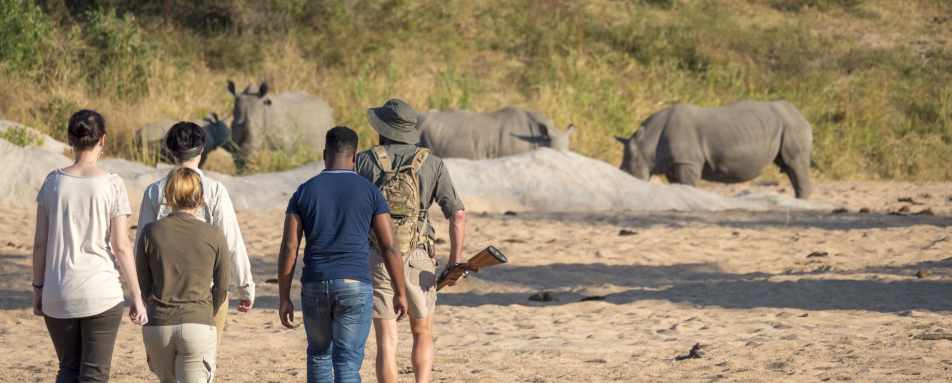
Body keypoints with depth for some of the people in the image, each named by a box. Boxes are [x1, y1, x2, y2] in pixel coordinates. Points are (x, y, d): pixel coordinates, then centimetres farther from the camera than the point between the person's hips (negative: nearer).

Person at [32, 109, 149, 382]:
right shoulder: (112, 186, -8)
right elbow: (121, 247, -8)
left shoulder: (53, 182, 0)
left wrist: (38, 288, 13)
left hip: (59, 295, 3)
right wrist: (137, 299, -2)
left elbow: (40, 242, 2)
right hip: (101, 293, -3)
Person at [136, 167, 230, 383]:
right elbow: (221, 288, 6)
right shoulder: (214, 236, -3)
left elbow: (143, 284, 5)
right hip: (198, 327, -2)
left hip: (158, 326, 2)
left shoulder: (151, 233, -1)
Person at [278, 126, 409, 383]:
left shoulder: (304, 192, 2)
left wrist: (284, 299, 4)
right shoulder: (370, 192, -1)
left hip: (315, 287, 2)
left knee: (319, 354, 23)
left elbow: (288, 249, -2)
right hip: (354, 287, -2)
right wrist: (400, 293, 7)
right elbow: (389, 247, -2)